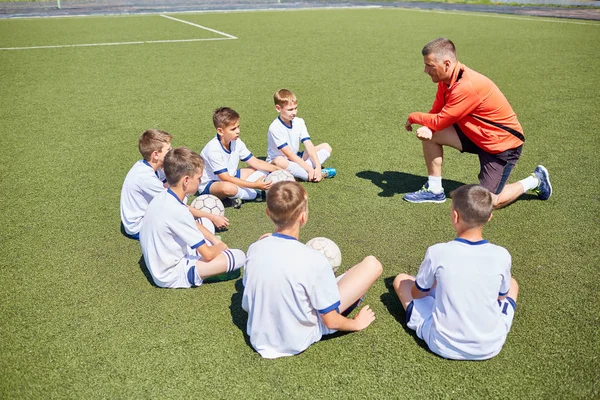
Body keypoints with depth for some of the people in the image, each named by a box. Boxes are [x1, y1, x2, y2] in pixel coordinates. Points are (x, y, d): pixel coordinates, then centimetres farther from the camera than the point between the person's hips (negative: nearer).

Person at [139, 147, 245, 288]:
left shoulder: (162, 197, -2)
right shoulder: (178, 212, -30)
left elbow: (194, 225, 16)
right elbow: (208, 254, -22)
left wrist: (216, 241, 7)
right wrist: (220, 246, -1)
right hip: (171, 276, -9)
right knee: (239, 257, -16)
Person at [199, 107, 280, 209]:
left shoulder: (236, 142, -5)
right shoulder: (213, 149, -28)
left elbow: (255, 162, 0)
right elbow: (225, 178, -30)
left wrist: (277, 169, -13)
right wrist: (254, 185, -33)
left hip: (230, 177, 9)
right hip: (208, 185, -8)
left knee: (263, 171, 4)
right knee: (228, 187, -43)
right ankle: (257, 194, -15)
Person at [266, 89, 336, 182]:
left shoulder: (299, 122, -3)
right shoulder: (275, 128, -21)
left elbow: (309, 146, -10)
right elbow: (289, 154, -24)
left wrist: (318, 167, -23)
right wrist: (308, 168, -28)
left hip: (296, 159, 7)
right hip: (277, 160, -7)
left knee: (326, 147, -2)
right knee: (280, 161, -43)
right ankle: (320, 174, -32)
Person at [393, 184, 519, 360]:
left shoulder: (437, 253, -18)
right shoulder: (501, 256, -14)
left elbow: (417, 293, 0)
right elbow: (502, 296, 6)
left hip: (443, 345, -2)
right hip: (490, 346, 3)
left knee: (401, 280, 14)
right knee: (512, 283, 27)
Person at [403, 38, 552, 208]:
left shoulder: (467, 87, -33)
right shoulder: (447, 79, -4)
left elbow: (439, 121, -25)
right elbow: (436, 112, 0)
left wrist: (413, 117, -9)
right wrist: (426, 128, -23)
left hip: (502, 143, -8)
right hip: (477, 134, 9)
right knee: (428, 134, -6)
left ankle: (535, 180, 16)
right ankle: (434, 190, 7)